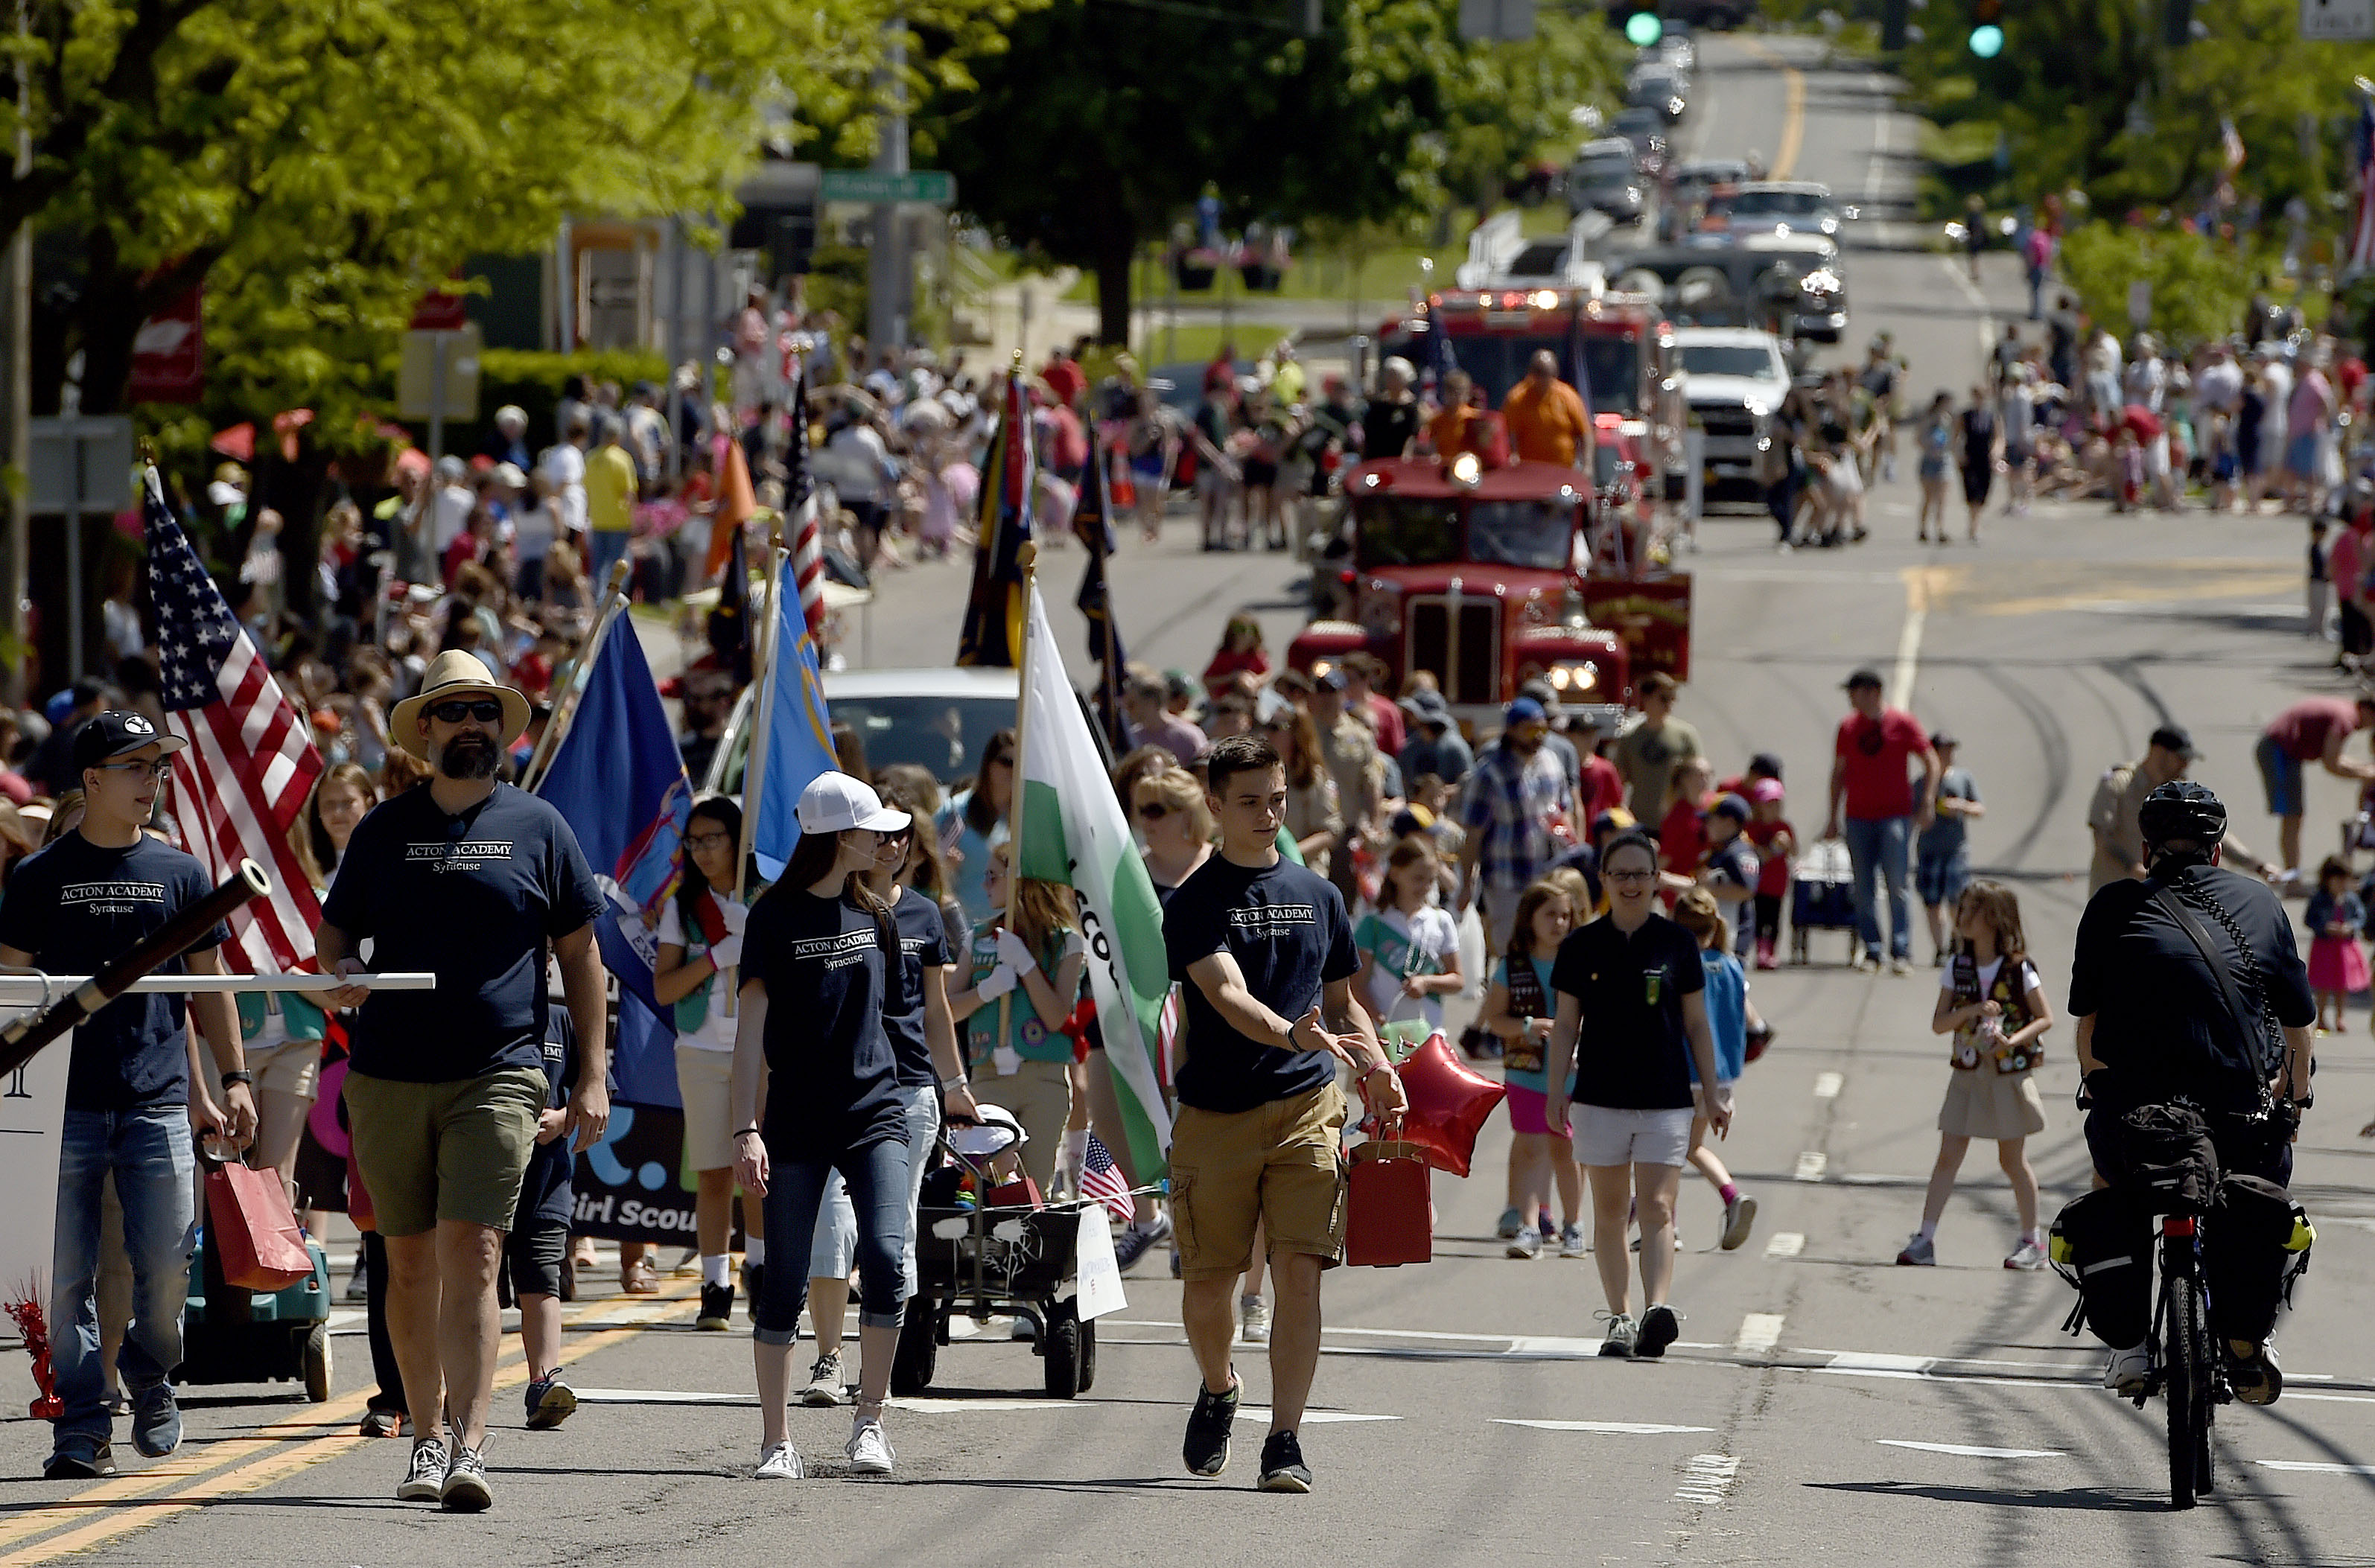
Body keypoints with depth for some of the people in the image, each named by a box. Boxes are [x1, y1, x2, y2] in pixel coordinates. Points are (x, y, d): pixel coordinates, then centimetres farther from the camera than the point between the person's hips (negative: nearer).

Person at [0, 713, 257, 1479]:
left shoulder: (180, 874, 10)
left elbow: (209, 985, 15)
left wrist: (231, 1081, 10)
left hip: (158, 1100, 1)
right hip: (67, 1101, -1)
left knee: (166, 1261, -4)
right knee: (68, 1273, -3)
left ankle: (151, 1381, 22)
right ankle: (83, 1429, 1)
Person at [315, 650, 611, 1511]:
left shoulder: (538, 828, 6)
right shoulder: (385, 827, 10)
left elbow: (579, 953, 10)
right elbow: (333, 929, 15)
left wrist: (593, 1074, 4)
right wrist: (338, 971, -10)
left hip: (498, 1076, -3)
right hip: (388, 1077, 3)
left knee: (470, 1256, -14)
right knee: (411, 1262, 7)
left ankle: (468, 1447, -20)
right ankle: (428, 1438, 19)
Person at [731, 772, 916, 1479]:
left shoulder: (873, 914, 11)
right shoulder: (775, 915, -4)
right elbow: (751, 1025, -7)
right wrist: (746, 1130, -15)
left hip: (874, 1109, 3)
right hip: (796, 1120, -3)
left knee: (885, 1255, -15)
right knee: (785, 1281, -3)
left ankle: (870, 1421, -2)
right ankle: (776, 1442, 5)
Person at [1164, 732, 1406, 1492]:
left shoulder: (1317, 895, 12)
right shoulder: (1195, 903, -2)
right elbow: (1227, 994, -18)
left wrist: (1374, 1066, 4)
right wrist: (1295, 1034, -36)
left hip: (1307, 1107, 2)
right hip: (1216, 1113, -2)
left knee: (1300, 1273, -10)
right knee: (1208, 1282, 6)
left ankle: (1285, 1441, -9)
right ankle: (1218, 1390, 37)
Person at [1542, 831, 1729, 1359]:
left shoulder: (1676, 943, 4)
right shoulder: (1581, 947, 4)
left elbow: (1696, 1024, 8)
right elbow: (1566, 1025, 8)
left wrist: (1714, 1094, 6)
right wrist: (1555, 1092, -1)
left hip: (1666, 1098, -1)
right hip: (1600, 1098, 1)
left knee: (1657, 1208, -12)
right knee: (1609, 1212, 4)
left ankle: (1657, 1310, -24)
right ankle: (1619, 1318, 9)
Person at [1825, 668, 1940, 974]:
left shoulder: (1901, 722, -1)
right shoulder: (1849, 727, 10)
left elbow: (1930, 762, 3)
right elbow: (1839, 773, 16)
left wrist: (1927, 802, -7)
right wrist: (1834, 818, 14)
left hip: (1896, 814, -4)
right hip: (1858, 817, 4)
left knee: (1897, 885, -9)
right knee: (1864, 888, 1)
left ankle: (1901, 952, -8)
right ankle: (1871, 950, 6)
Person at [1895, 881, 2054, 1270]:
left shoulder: (2018, 969, -7)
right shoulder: (1959, 968, 3)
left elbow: (2046, 1018, -4)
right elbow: (1938, 1023, 1)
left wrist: (2013, 1040, -20)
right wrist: (1972, 1011, -17)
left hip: (2009, 1074, -3)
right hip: (1968, 1074, 3)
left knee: (2013, 1160, 5)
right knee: (1948, 1157, -2)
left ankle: (2031, 1240, 18)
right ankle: (1925, 1240, -3)